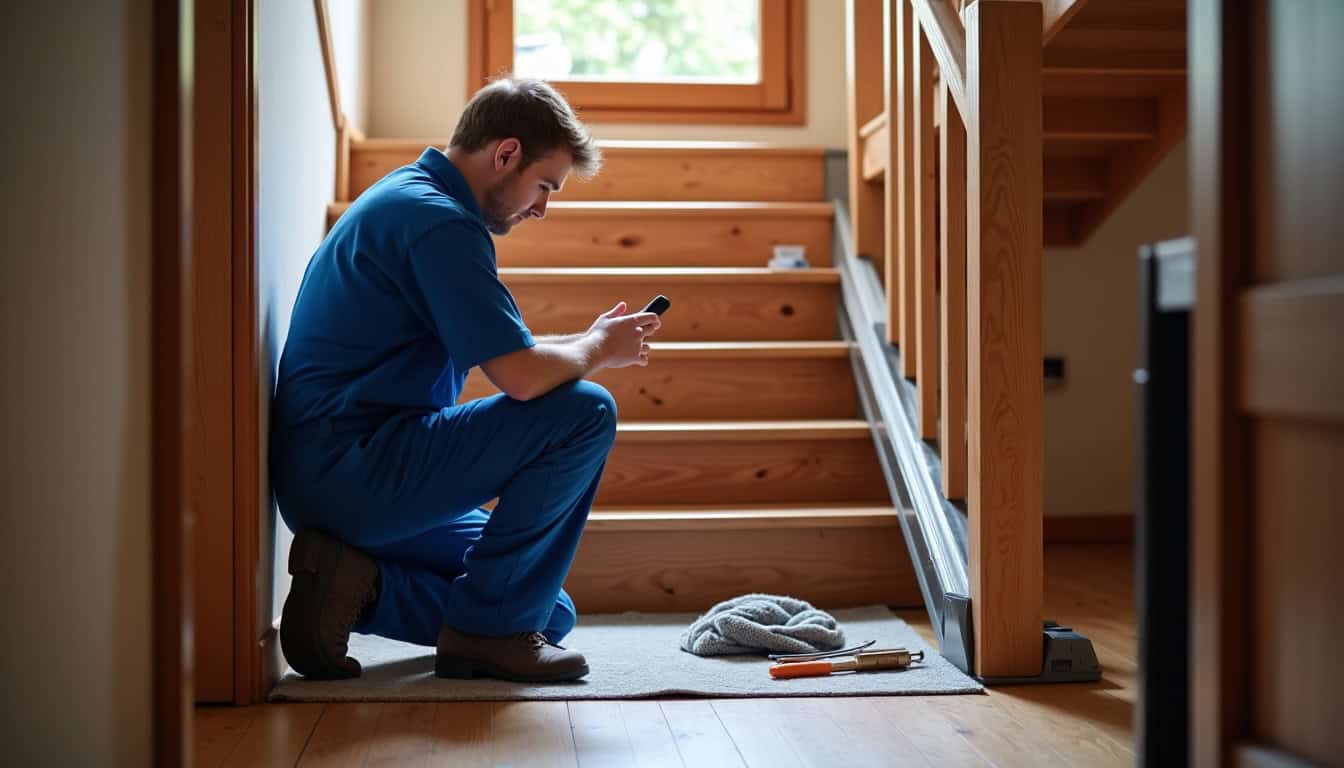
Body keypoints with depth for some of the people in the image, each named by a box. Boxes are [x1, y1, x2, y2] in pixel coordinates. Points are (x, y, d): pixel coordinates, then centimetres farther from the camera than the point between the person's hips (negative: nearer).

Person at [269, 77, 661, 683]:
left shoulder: (405, 197, 18)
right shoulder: (439, 220, -16)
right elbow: (521, 377, -22)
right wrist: (597, 350, -3)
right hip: (353, 468, -11)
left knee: (552, 614, 12)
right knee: (585, 413, -16)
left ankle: (359, 586, 4)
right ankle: (487, 626, -9)